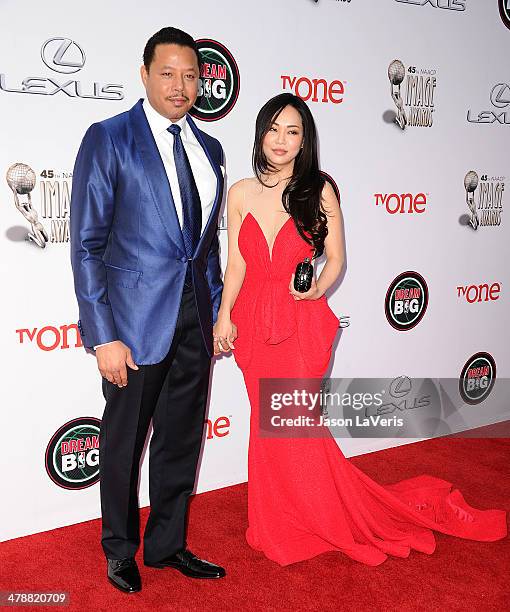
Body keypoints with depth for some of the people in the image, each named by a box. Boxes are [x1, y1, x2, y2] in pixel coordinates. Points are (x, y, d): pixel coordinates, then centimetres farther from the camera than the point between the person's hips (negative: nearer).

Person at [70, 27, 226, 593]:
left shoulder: (209, 149, 11)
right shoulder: (107, 140, -7)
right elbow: (86, 245, -10)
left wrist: (215, 314, 12)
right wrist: (103, 336, -14)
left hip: (195, 321, 6)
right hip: (136, 319, -5)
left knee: (181, 440, 15)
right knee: (124, 442, 11)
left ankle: (167, 545, 35)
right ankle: (120, 550, 34)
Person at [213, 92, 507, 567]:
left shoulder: (319, 190, -3)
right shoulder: (241, 193, 4)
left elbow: (335, 259, 1)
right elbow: (236, 264, 7)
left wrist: (318, 288, -18)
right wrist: (224, 316, -1)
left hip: (301, 323, -3)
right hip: (253, 321, 3)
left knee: (293, 422, -3)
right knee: (269, 424, 10)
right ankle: (280, 529, 29)